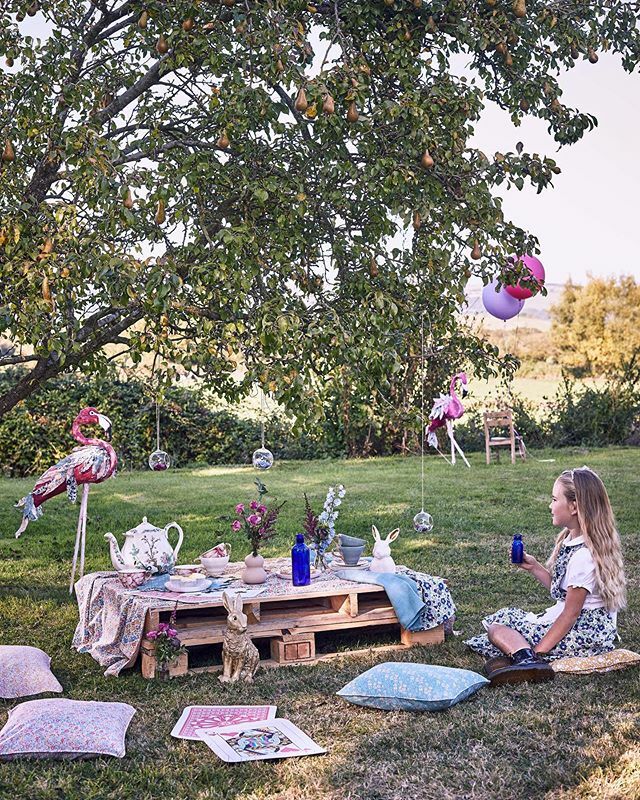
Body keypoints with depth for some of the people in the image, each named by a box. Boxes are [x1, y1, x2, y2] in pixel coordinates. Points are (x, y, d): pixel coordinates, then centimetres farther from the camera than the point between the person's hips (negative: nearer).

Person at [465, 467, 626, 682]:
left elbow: (571, 613, -21)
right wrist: (534, 567, 5)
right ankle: (527, 655, -13)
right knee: (505, 616, 9)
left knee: (497, 628, -13)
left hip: (584, 634, -10)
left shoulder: (584, 555, -22)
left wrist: (536, 653, -22)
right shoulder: (571, 540, 8)